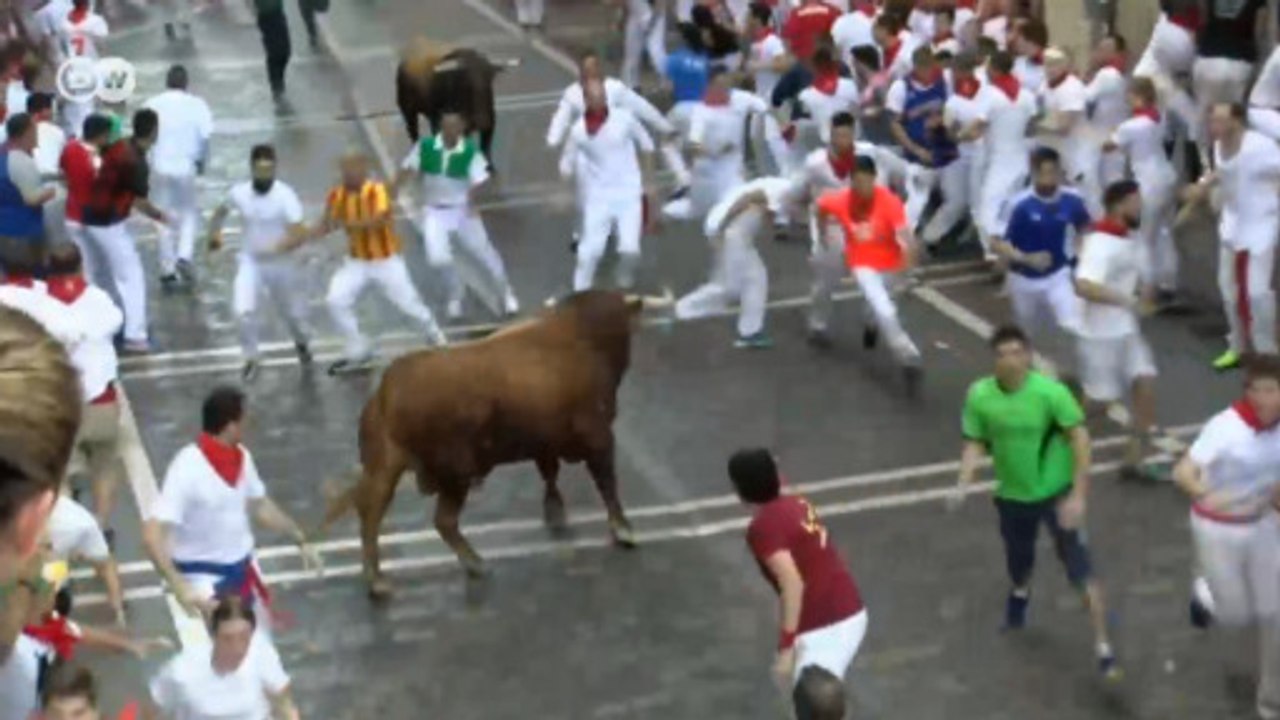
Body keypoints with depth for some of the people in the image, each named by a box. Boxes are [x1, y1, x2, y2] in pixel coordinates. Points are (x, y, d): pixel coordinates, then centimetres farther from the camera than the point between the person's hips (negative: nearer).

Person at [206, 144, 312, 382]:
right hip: (249, 260, 2)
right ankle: (251, 358, 6)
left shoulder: (285, 195, -22)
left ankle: (302, 342, 50)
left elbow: (300, 235, -26)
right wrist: (215, 232, 4)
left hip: (281, 263, -2)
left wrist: (276, 249, -39)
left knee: (293, 311, 15)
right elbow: (221, 211, 15)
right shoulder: (239, 192, -9)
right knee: (244, 311, -17)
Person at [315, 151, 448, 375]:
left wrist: (346, 224, -46)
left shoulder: (377, 191, -24)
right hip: (356, 261, 5)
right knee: (336, 301, -10)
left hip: (386, 260, -4)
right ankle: (358, 353, 5)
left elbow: (379, 220, -39)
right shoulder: (337, 195, -7)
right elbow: (326, 225, -1)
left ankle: (436, 338, 33)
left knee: (408, 303, 3)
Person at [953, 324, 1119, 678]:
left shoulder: (1050, 391, -23)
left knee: (1081, 571, -7)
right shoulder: (979, 395, -13)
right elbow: (976, 444, -1)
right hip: (1012, 495, 3)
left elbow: (1079, 438, -18)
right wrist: (964, 484, -17)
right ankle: (1020, 593, 59)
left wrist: (1078, 494, -21)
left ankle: (1103, 647, 2)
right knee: (1018, 565, 22)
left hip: (1057, 493, -3)